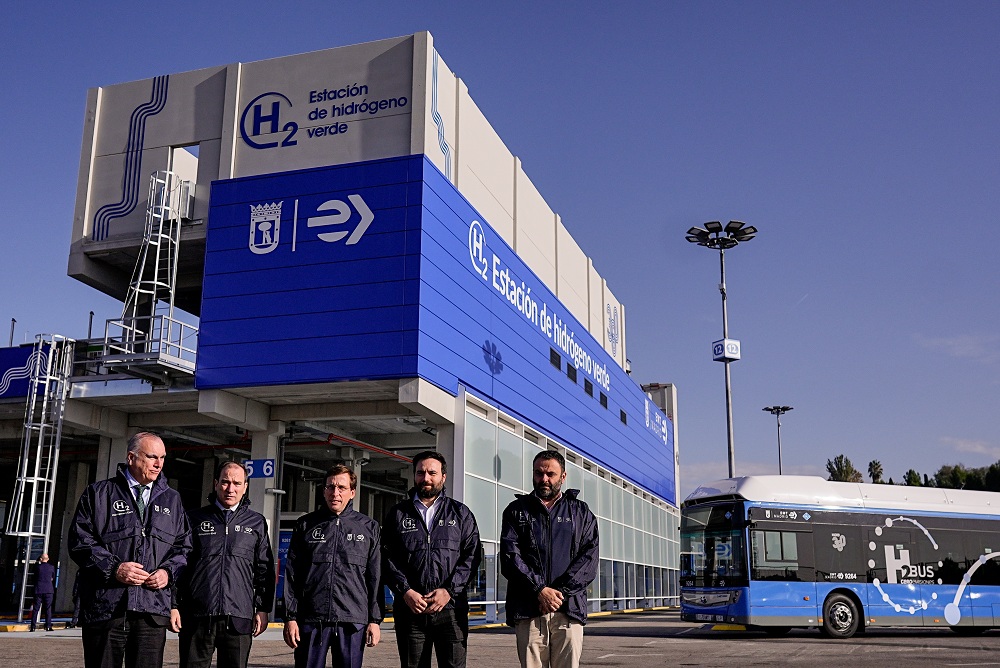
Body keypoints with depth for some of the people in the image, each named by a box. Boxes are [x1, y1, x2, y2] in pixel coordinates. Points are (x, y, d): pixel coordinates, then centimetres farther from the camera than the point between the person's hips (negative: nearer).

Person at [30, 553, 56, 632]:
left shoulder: (38, 567, 1)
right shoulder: (52, 567, 2)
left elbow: (35, 578, 11)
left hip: (38, 590, 0)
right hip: (48, 590, 0)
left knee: (36, 609, 4)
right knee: (48, 609, 2)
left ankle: (33, 626, 2)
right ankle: (48, 626, -4)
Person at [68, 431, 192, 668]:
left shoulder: (172, 500, 16)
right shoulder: (99, 493, 7)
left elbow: (184, 546, 17)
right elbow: (80, 541, 1)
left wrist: (168, 572, -3)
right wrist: (113, 568, -12)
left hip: (153, 610, 2)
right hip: (105, 609, -2)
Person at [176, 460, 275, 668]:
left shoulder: (256, 523, 12)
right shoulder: (196, 519, 10)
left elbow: (264, 570, 11)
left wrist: (263, 609, 5)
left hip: (239, 620, 0)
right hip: (197, 618, 0)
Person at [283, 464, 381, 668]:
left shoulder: (368, 527, 9)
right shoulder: (306, 525, 9)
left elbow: (375, 577, 8)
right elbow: (291, 575, 7)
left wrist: (375, 619, 3)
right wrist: (290, 617, 0)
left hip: (353, 621, 0)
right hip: (311, 620, 0)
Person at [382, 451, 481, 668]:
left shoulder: (460, 513, 12)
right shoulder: (398, 514, 13)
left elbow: (471, 555, 3)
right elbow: (387, 558, 5)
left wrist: (449, 591, -9)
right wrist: (405, 591, -9)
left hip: (450, 608, -1)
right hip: (409, 609, 1)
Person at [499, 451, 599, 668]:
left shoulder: (581, 512, 15)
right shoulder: (516, 511, 13)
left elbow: (589, 558, 3)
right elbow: (510, 557, 1)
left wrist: (560, 591, -9)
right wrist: (540, 590, -11)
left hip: (569, 608, 0)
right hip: (528, 609, 0)